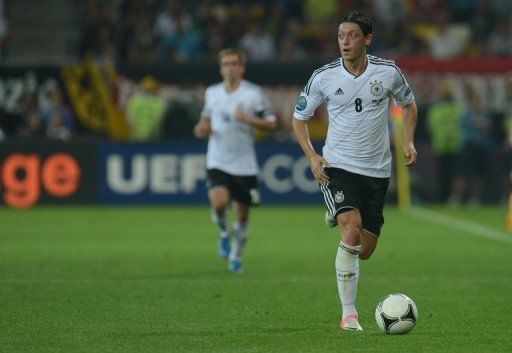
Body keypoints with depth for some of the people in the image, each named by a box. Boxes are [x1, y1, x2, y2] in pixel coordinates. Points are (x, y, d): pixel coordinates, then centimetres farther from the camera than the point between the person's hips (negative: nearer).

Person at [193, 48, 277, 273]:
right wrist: (202, 128, 2)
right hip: (218, 161, 1)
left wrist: (248, 119, -18)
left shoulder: (254, 93, -4)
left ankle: (236, 256, 28)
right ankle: (224, 233, 7)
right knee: (218, 201, -24)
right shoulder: (212, 92, 7)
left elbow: (271, 124, -3)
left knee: (242, 213, 6)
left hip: (245, 165, -1)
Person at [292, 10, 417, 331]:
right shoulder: (323, 77, -7)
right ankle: (349, 313, -19)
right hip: (337, 167, -2)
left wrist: (408, 141, 0)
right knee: (353, 228, -26)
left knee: (365, 251, 7)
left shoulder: (389, 72, -4)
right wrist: (312, 156, -7)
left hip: (377, 171, 2)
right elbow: (299, 118, 7)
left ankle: (337, 217, 44)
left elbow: (409, 104, 15)